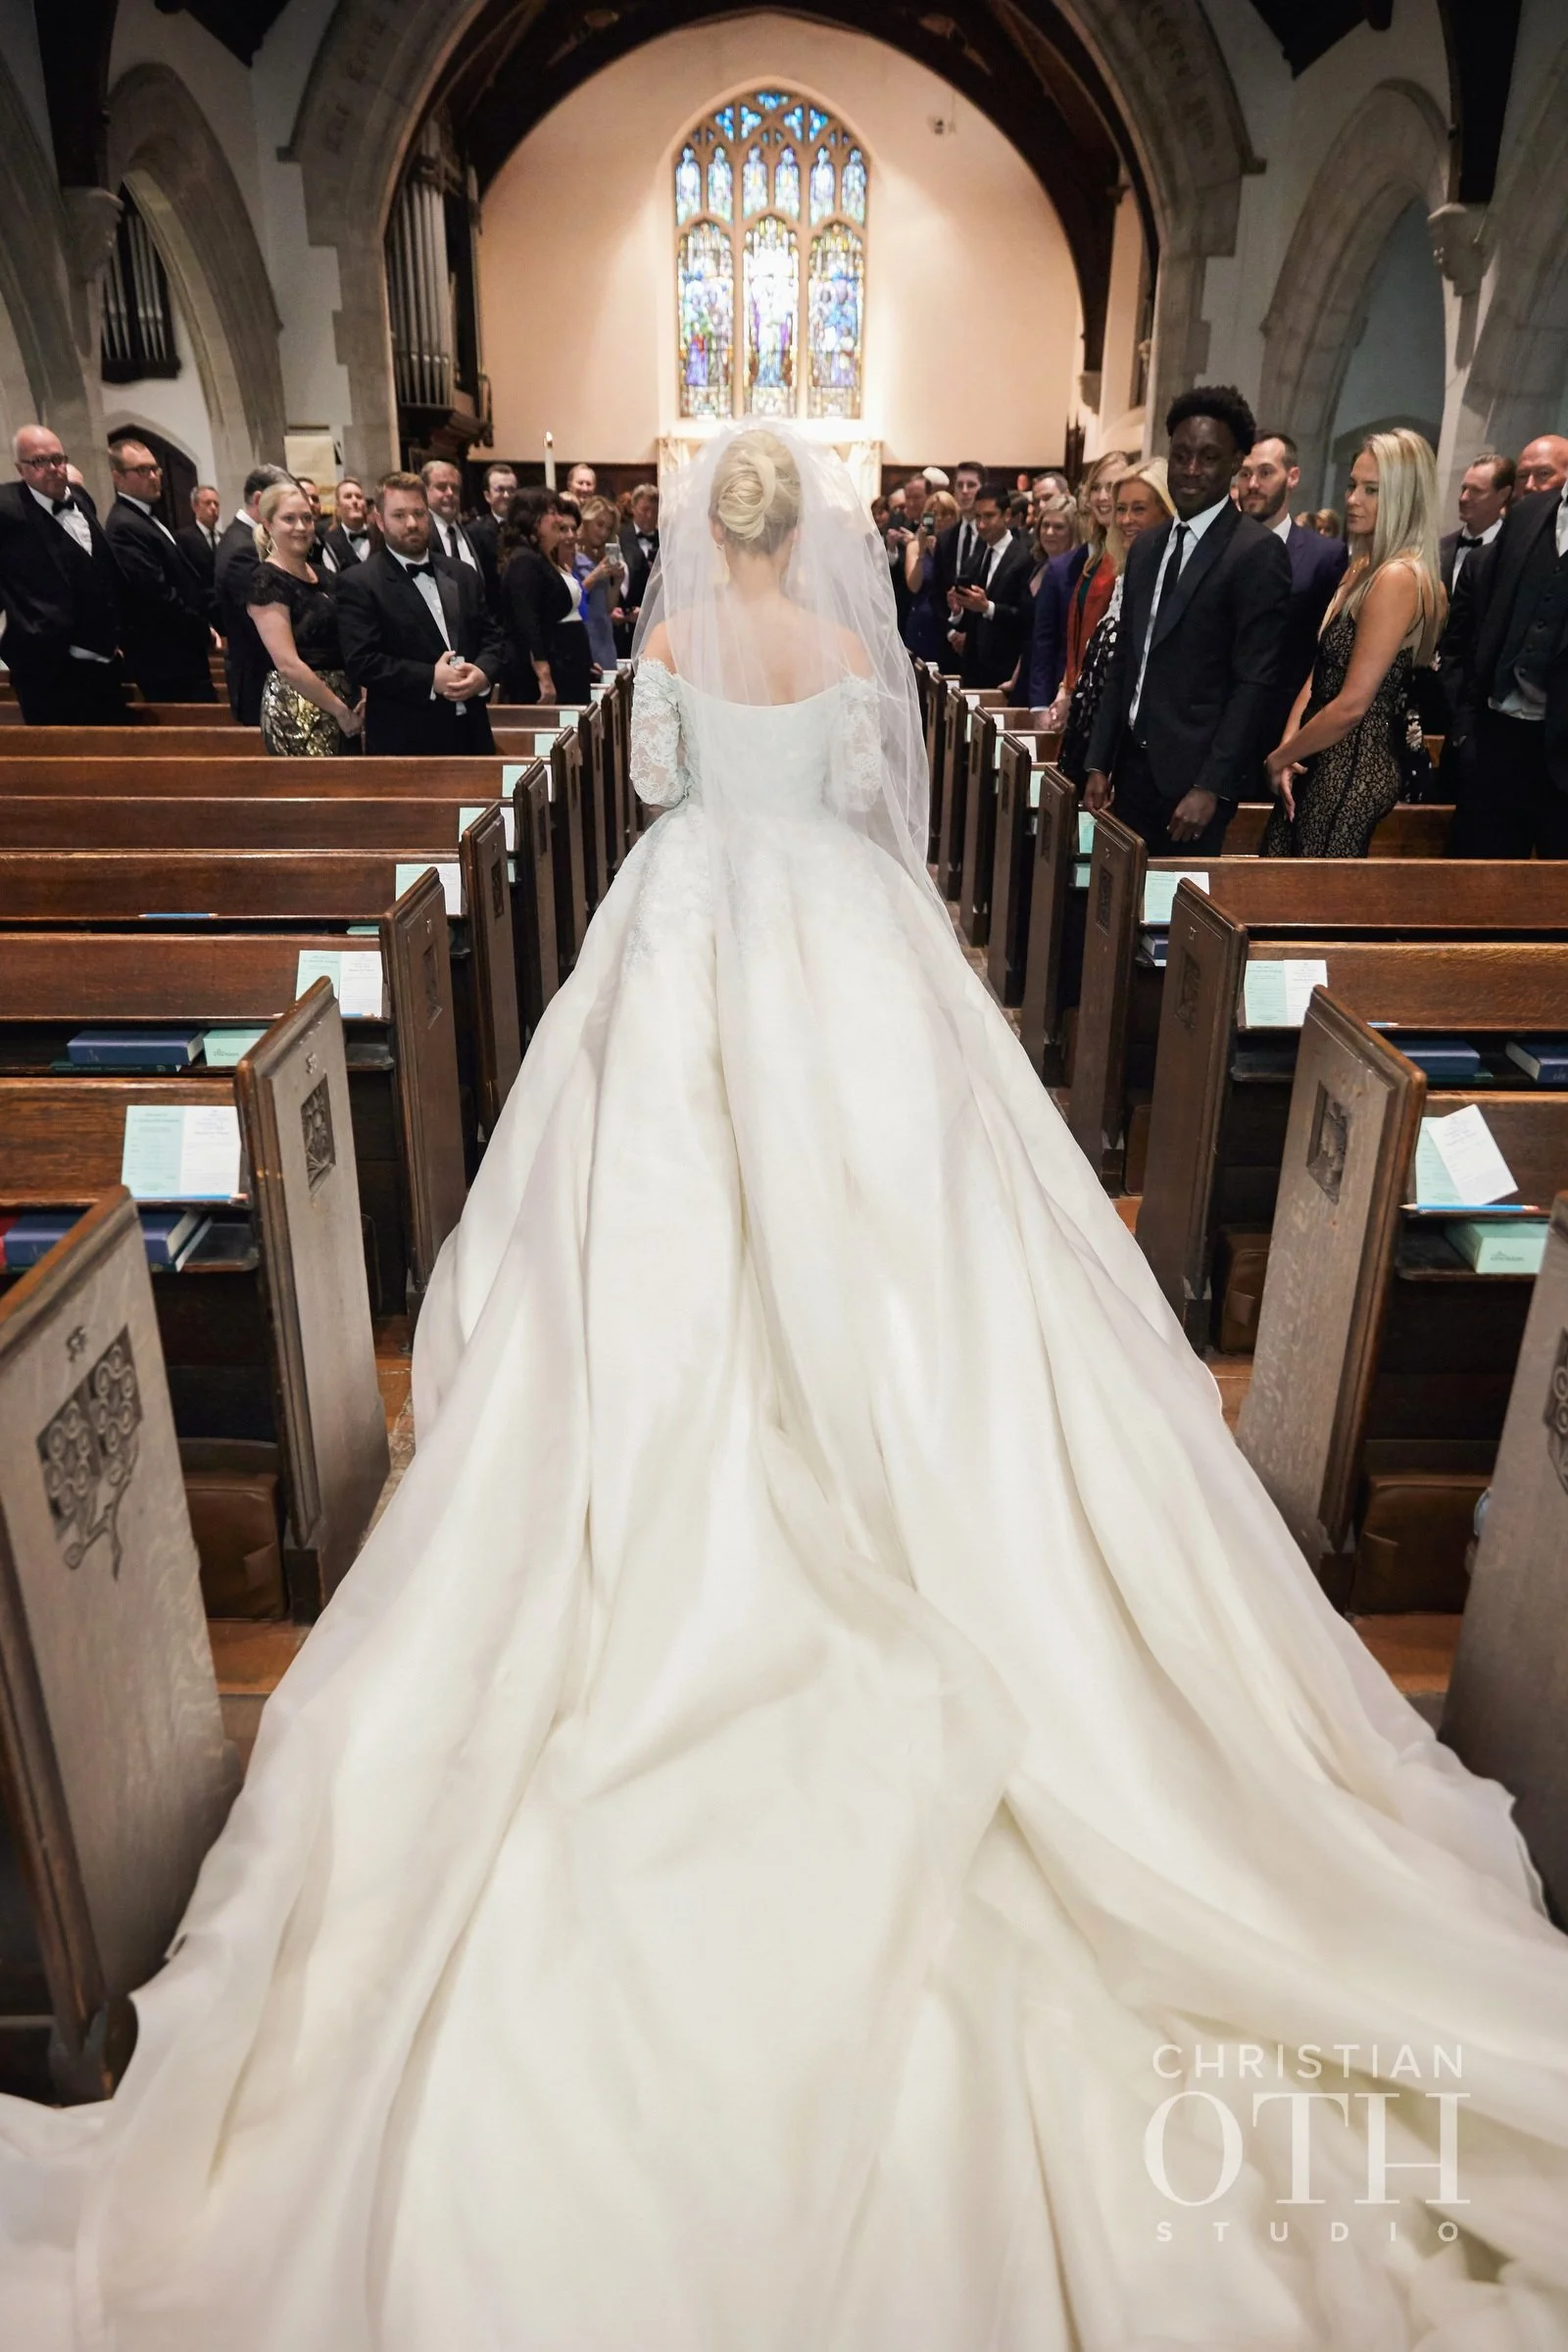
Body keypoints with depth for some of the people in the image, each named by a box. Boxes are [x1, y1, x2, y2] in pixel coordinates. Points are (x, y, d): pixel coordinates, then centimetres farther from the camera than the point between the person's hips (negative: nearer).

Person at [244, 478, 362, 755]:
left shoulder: (323, 575, 13)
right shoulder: (266, 581, -9)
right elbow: (288, 665, -16)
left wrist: (362, 694, 1)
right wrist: (340, 710, -13)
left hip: (344, 698, 7)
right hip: (297, 707, -7)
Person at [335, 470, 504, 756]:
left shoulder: (462, 575, 15)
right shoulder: (358, 583, -3)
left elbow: (491, 636, 14)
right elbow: (360, 661, -12)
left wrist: (483, 673, -8)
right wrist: (430, 679, -19)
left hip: (471, 733, 5)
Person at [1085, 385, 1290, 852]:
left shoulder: (1258, 552, -8)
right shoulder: (1147, 547, 14)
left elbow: (1255, 683, -13)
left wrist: (1211, 787, -18)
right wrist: (1099, 763, 11)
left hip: (1194, 779, -6)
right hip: (1133, 766, 6)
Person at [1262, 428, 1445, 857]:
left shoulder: (1398, 577, -17)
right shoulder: (1363, 567, 12)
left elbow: (1351, 705, -20)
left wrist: (1279, 757, -8)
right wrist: (1289, 746, -4)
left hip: (1352, 769, -9)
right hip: (1322, 760, 9)